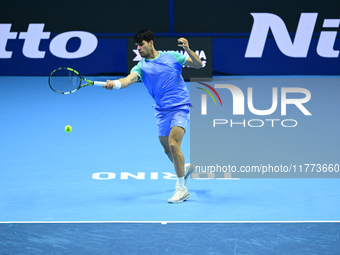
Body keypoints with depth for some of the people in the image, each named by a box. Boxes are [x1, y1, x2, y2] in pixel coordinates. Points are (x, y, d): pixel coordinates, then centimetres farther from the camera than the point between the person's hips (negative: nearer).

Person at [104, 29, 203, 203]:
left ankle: (181, 189, -15)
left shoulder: (172, 57, 2)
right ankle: (185, 168, 47)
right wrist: (115, 83, -41)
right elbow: (129, 79, -19)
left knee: (173, 143, -21)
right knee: (168, 149, 14)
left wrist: (187, 49, -14)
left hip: (180, 107, -4)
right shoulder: (141, 67, 3)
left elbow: (199, 65, 4)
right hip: (162, 111, 4)